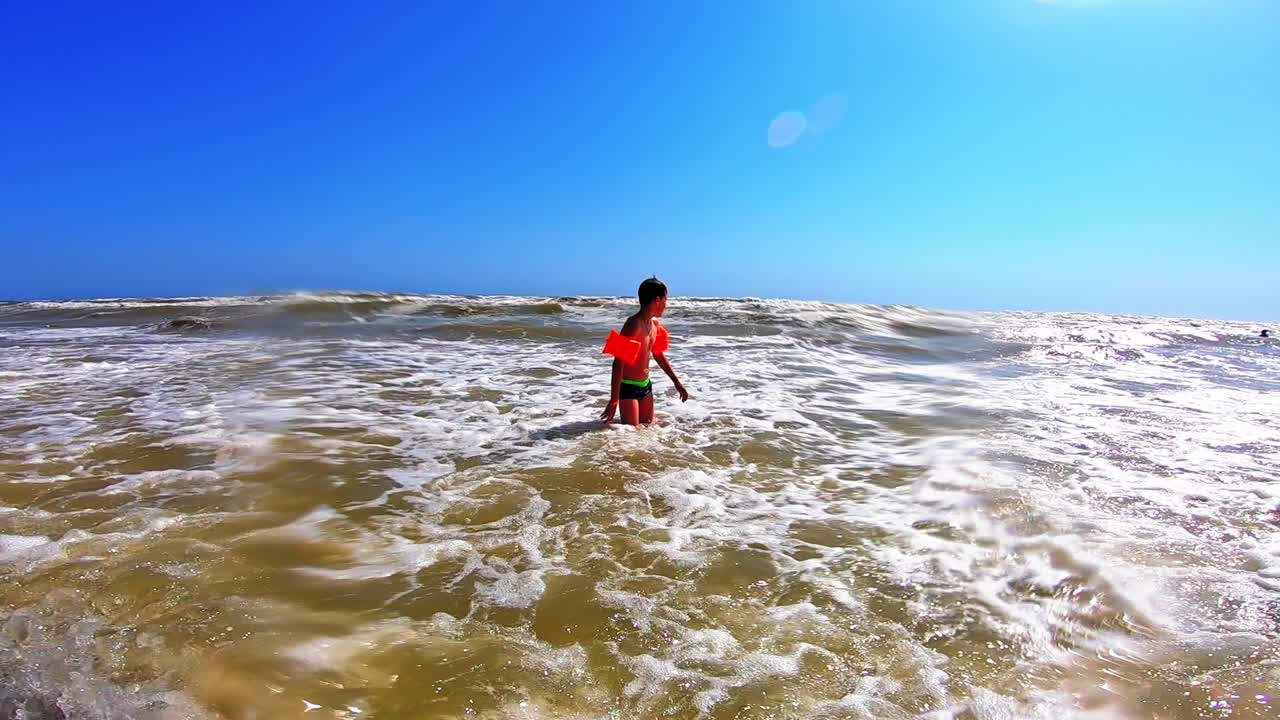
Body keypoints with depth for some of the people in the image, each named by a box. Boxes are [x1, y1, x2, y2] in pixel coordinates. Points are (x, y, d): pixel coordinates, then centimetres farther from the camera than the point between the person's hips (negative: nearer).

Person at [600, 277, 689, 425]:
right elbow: (618, 364, -25)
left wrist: (677, 382, 23)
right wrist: (614, 401, -27)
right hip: (628, 387, -8)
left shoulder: (655, 324, 4)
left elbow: (659, 356, 19)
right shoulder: (634, 325, -23)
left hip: (646, 385, 8)